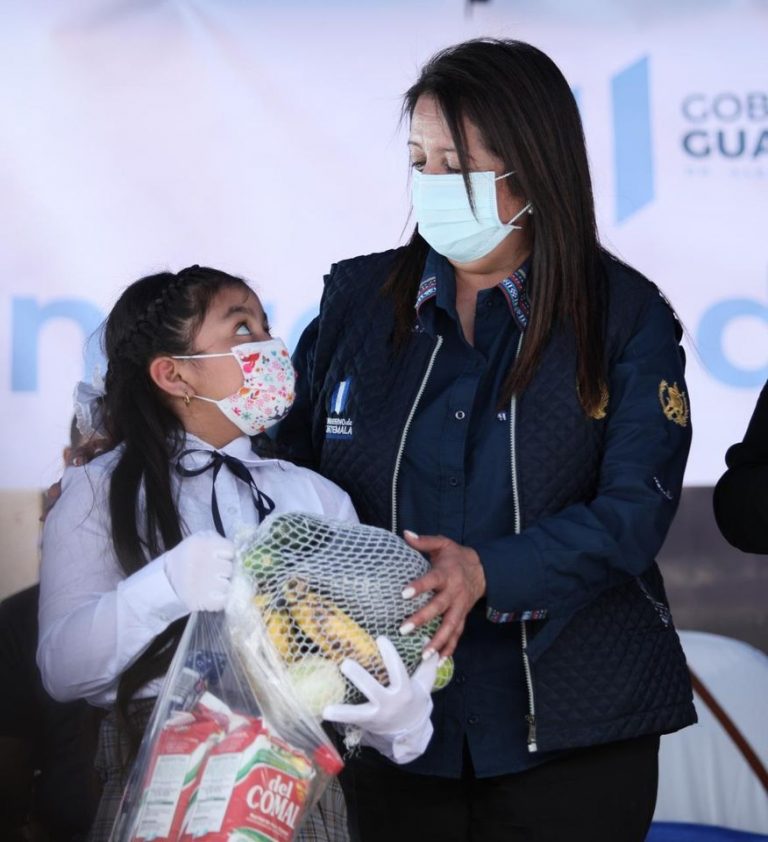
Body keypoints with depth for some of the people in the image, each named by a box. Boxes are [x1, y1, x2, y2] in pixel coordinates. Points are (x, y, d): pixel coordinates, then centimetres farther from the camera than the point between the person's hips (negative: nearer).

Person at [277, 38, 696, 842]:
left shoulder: (627, 316, -2)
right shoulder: (357, 299, 6)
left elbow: (635, 507, -12)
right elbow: (287, 460, 6)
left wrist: (488, 572, -25)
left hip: (568, 723, -2)